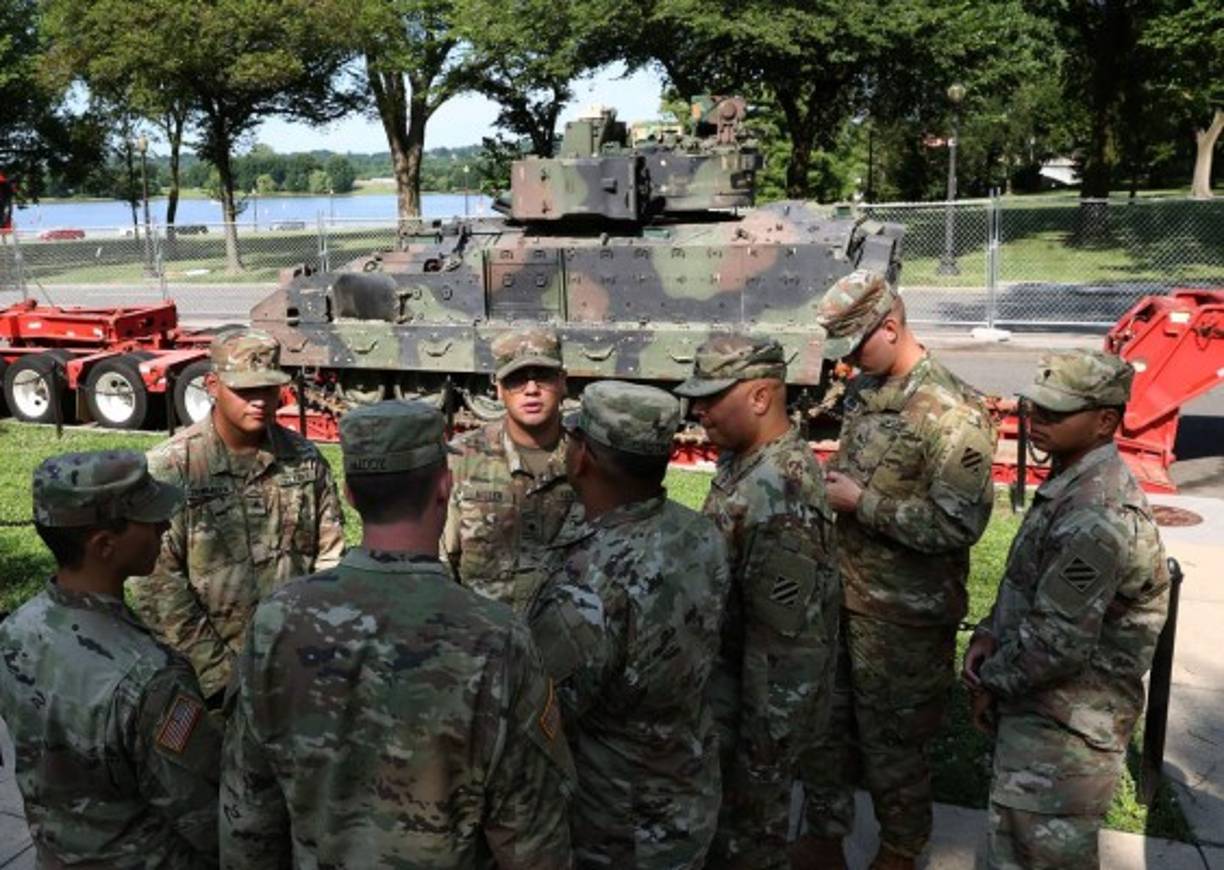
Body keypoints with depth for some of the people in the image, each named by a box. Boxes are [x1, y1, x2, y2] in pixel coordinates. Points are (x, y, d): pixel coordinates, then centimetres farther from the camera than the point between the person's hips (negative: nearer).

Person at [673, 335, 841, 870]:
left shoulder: (781, 496, -30)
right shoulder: (742, 459, 1)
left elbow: (788, 641, -28)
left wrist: (764, 747, -20)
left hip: (756, 702, -9)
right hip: (728, 685, 9)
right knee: (728, 821, 26)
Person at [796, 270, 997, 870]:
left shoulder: (952, 413, -21)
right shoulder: (862, 391, 5)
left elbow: (960, 525, -24)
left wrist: (861, 502, -22)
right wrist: (831, 484, 0)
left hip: (902, 612, -7)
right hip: (840, 590, 8)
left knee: (892, 741, 11)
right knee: (823, 721, 19)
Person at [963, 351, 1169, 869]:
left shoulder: (1096, 516, -29)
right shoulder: (1073, 482, 4)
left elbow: (1059, 642, -28)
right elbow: (1029, 582, 15)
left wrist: (990, 680, -12)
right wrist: (989, 634, 0)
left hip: (1063, 723, -10)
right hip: (1048, 706, 10)